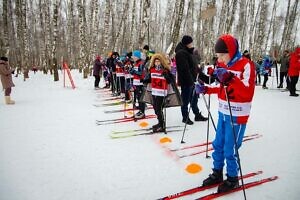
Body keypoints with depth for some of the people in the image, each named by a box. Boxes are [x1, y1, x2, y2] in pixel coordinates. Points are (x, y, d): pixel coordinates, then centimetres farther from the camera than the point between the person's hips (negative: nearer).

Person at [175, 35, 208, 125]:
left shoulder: (186, 52, 15)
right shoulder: (181, 53, -17)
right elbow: (185, 69, -24)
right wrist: (190, 80, -22)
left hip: (191, 80, 10)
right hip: (186, 81, -10)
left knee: (194, 98, 18)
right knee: (186, 100, 2)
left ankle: (197, 115, 30)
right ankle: (185, 117, 16)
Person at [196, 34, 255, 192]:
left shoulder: (246, 65, -14)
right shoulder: (223, 66, 8)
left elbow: (248, 93, -26)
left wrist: (230, 78, -36)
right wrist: (206, 89, 3)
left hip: (237, 116, -7)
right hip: (223, 113, 7)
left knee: (230, 150, 2)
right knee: (218, 145, 15)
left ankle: (232, 179, 23)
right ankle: (217, 173, 32)